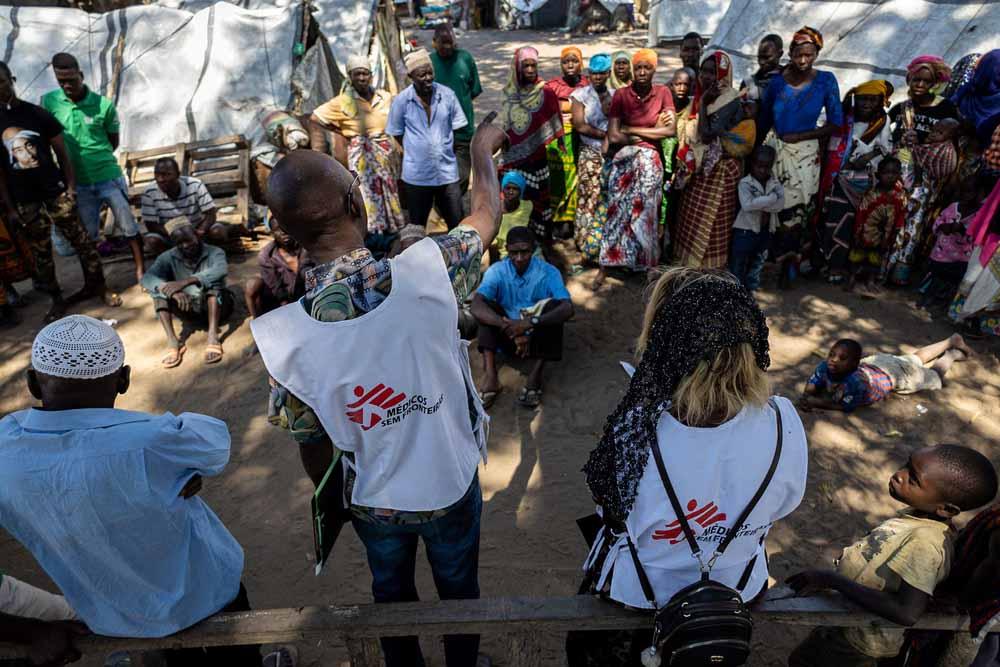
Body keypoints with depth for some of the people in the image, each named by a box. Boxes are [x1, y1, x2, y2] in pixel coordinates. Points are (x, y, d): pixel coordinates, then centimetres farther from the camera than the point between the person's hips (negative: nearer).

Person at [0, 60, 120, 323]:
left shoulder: (38, 113, -2)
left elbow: (61, 152, 2)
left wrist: (71, 186, -6)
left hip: (55, 192, -1)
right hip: (25, 202, 2)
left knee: (81, 241, 2)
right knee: (40, 252, 9)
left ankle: (98, 286, 17)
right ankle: (56, 299, 20)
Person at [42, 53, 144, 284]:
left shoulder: (104, 105, -7)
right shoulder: (48, 102, -2)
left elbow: (113, 141, 5)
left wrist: (93, 157, -2)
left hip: (109, 177, -2)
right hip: (79, 183, 2)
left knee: (128, 225, 3)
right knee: (88, 235, 11)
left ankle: (141, 270, 14)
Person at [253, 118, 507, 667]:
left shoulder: (284, 337, -24)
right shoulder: (426, 272, -30)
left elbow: (313, 447, -10)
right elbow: (486, 217, -8)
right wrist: (482, 150, 11)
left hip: (373, 502, 1)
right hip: (451, 487, 0)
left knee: (392, 595, 31)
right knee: (459, 590, 28)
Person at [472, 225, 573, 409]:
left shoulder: (548, 272, -13)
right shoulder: (496, 271, -12)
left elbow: (568, 309, -28)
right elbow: (476, 307, -29)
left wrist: (531, 322, -43)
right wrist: (509, 326, -43)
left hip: (538, 338, -1)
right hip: (507, 338, 1)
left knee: (552, 305, -26)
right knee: (487, 307, -23)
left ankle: (535, 375, -31)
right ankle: (490, 375, -33)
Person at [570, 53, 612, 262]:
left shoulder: (615, 96, 11)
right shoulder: (580, 95, 2)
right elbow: (579, 126, -7)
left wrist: (609, 111, -9)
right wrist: (605, 134, -7)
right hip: (589, 154, -2)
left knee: (609, 200, -1)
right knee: (589, 200, -5)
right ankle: (589, 246, 4)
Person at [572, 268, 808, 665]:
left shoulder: (634, 430, -37)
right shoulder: (784, 424, -29)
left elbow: (614, 511, -16)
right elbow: (781, 507, -9)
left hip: (636, 596, -2)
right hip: (738, 593, 3)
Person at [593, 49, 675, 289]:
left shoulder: (663, 93, 4)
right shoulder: (621, 95, 0)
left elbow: (670, 130, -4)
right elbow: (613, 137, -7)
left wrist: (632, 130, -5)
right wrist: (651, 132, -2)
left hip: (650, 159, 1)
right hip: (625, 158, -1)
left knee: (644, 209, -5)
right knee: (619, 209, -7)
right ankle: (606, 266, -4)